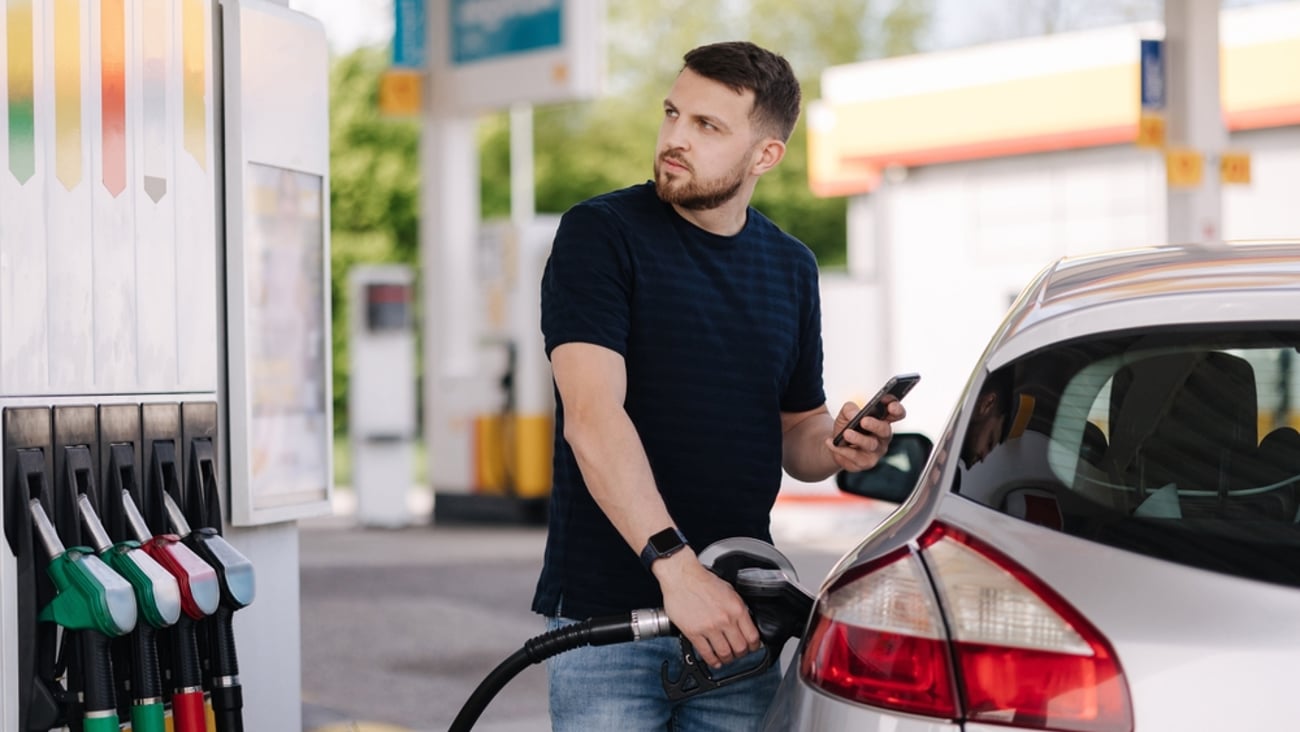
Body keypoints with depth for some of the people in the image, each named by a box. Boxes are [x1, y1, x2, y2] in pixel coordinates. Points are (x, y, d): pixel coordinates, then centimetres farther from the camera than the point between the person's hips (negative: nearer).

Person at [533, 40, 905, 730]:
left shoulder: (791, 267, 11)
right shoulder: (600, 234, -6)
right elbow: (592, 417, -17)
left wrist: (835, 446, -5)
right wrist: (673, 562, -27)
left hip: (734, 616, 5)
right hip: (604, 615, -4)